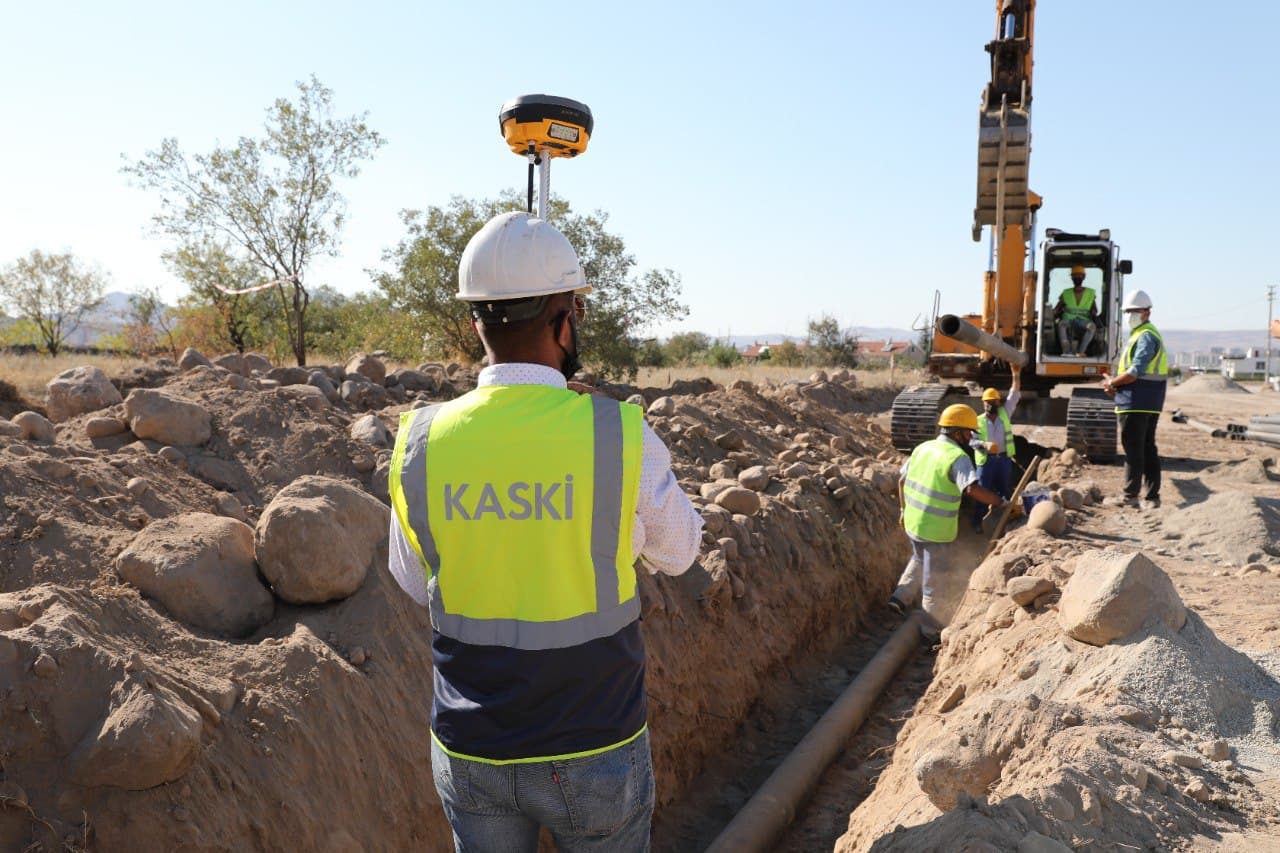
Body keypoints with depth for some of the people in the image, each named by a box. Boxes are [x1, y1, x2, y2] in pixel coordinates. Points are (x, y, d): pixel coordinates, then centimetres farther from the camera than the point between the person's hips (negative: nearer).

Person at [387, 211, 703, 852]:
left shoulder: (421, 442, -11)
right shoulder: (622, 437, -19)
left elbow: (415, 583, 6)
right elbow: (675, 553, 1)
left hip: (469, 754, 2)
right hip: (595, 753, -2)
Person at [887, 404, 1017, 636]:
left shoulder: (922, 448, 6)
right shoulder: (957, 457, -18)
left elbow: (902, 480, 13)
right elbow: (973, 488, -33)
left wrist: (904, 509, 24)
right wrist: (1001, 502, -22)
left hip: (913, 521, 7)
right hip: (936, 530, -7)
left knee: (920, 560, 34)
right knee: (937, 580, 8)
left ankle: (901, 597, 27)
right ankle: (931, 631, 20)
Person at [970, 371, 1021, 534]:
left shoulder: (1005, 414, 5)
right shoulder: (978, 421, -1)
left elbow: (1015, 395, -3)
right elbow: (972, 440, -10)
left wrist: (1016, 374, -13)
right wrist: (985, 444, -32)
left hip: (1004, 459, 3)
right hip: (986, 460, -2)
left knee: (1006, 489, 14)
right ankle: (977, 522, 11)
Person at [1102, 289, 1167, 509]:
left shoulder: (1146, 336, -13)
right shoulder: (1141, 335, 21)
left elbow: (1136, 371, -21)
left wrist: (1112, 383, -8)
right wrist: (1115, 384, 6)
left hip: (1138, 401, -10)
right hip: (1150, 403, 10)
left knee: (1133, 448, -6)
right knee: (1148, 448, 11)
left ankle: (1130, 495, -2)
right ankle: (1152, 496, 14)